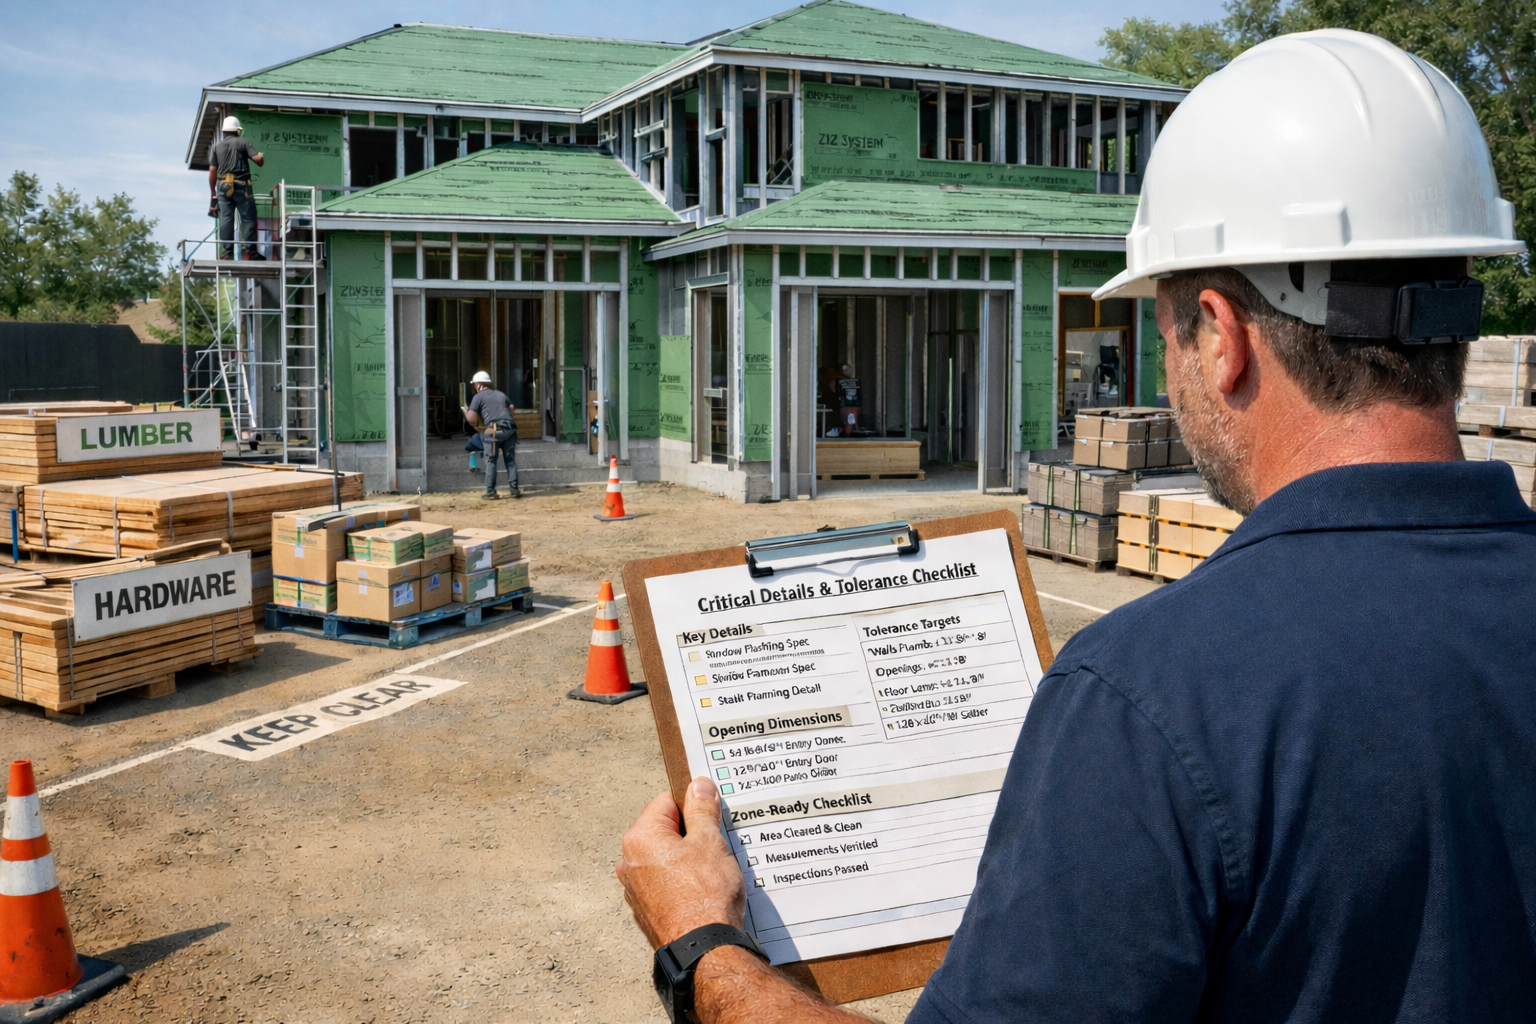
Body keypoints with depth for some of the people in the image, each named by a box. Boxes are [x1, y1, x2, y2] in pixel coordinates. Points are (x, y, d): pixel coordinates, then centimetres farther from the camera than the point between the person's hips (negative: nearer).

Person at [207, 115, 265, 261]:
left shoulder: (216, 146, 11)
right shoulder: (243, 142, 2)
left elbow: (212, 170, 7)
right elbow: (257, 159, -8)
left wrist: (213, 192, 11)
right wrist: (262, 157, 17)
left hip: (223, 187, 3)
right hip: (241, 186, -3)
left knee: (225, 221, 2)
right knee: (248, 218, -2)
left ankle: (226, 253, -2)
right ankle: (249, 251, -10)